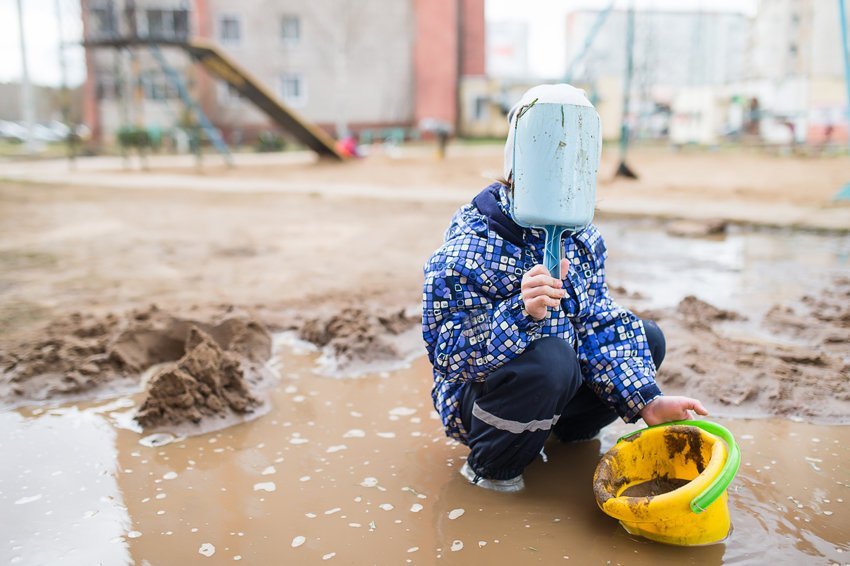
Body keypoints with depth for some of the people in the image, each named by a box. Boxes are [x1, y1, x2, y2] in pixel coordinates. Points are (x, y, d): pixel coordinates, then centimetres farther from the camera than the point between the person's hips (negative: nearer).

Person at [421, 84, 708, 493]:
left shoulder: (581, 237, -2)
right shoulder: (468, 249, -26)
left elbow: (600, 321, -2)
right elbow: (447, 353, -29)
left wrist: (646, 401, -11)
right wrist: (521, 312, -46)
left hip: (560, 382, 8)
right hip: (478, 397, -7)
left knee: (647, 338, 4)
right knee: (551, 357, -38)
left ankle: (571, 427, 22)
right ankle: (490, 466, -9)